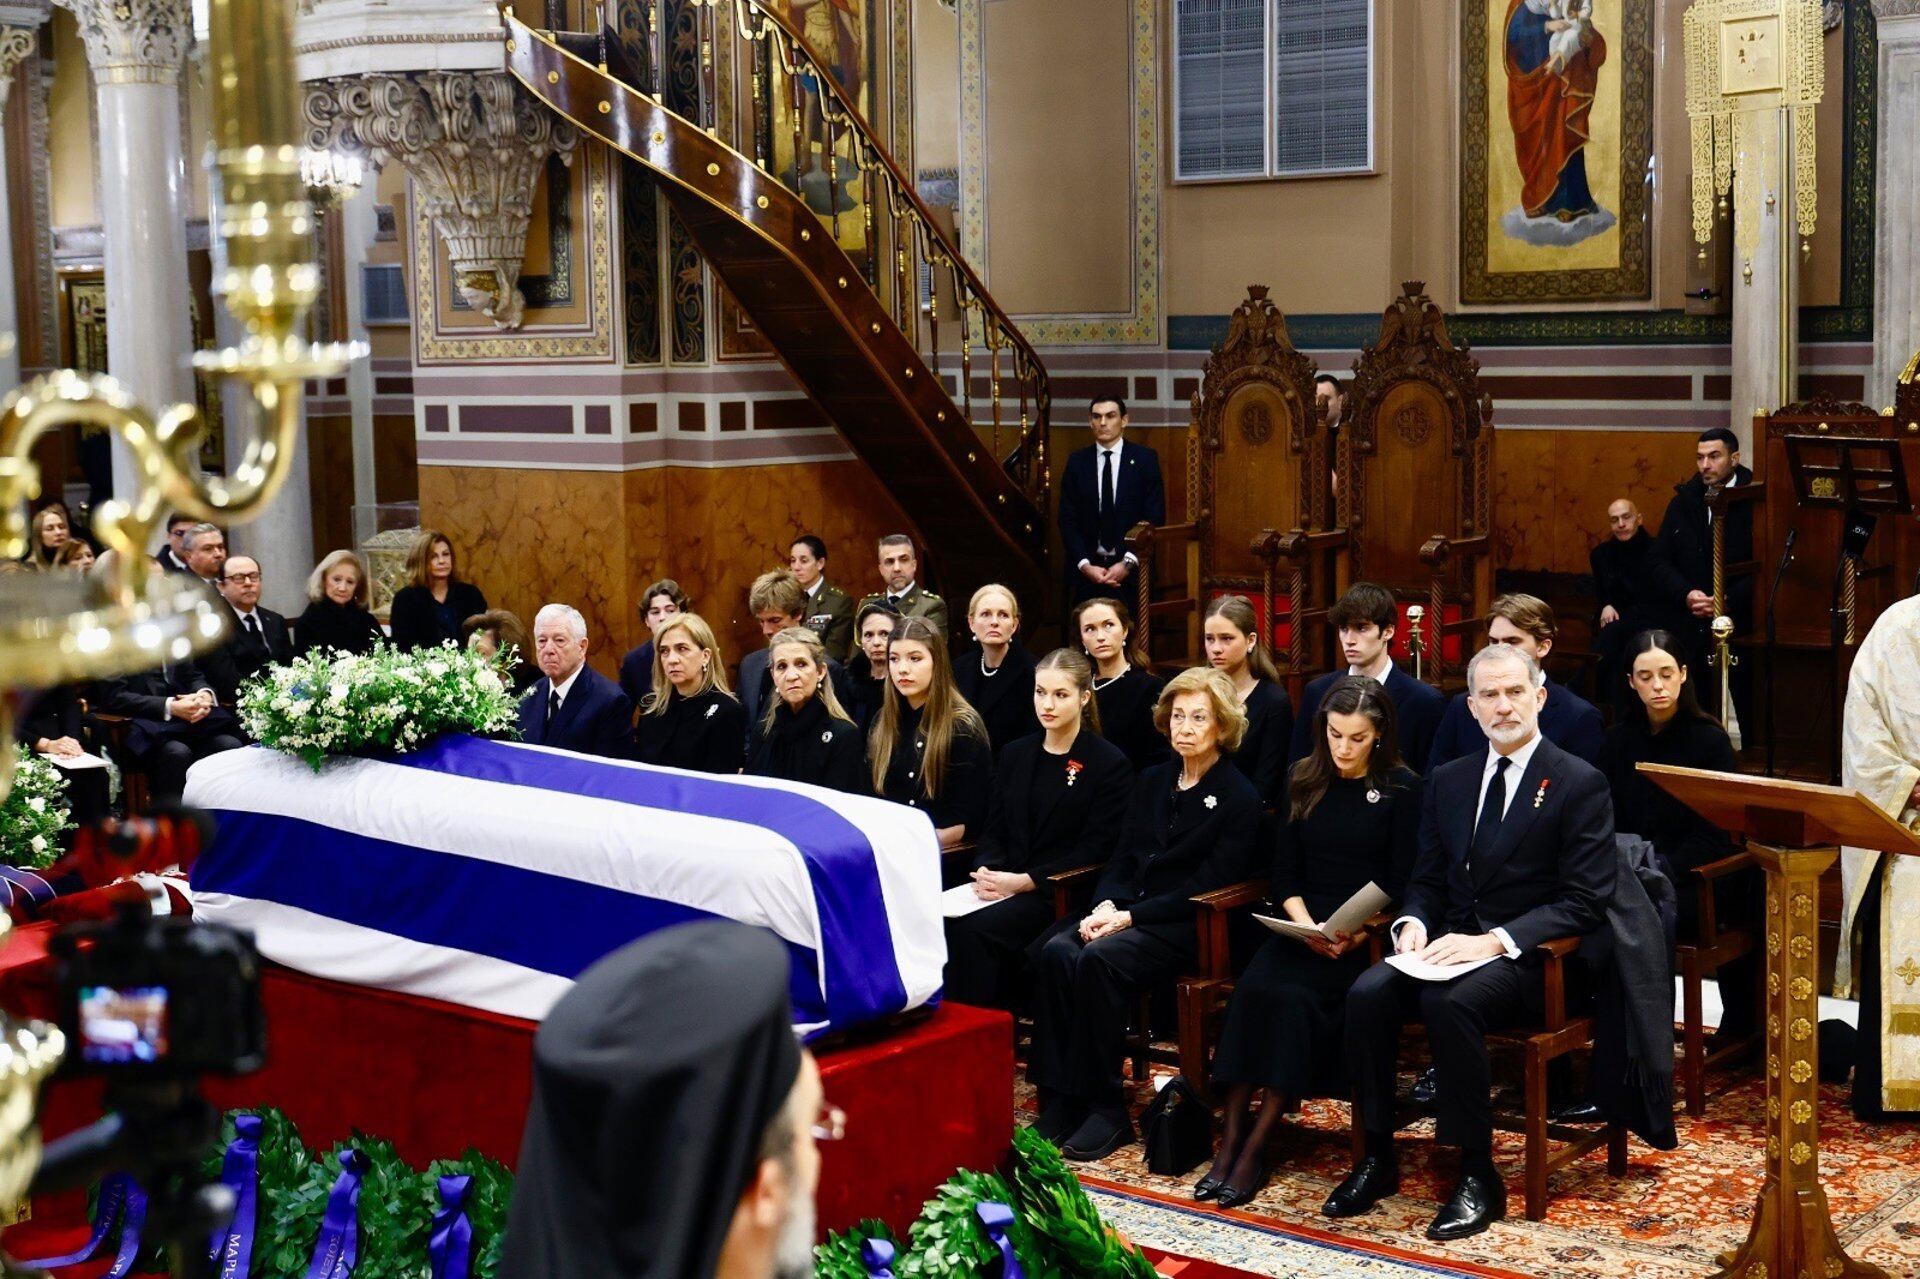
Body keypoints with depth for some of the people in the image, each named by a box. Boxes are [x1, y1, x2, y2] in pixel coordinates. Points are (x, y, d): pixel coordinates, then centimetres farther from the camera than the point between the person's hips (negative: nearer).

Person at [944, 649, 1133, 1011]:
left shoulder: (1110, 764, 0)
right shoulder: (1014, 754, 18)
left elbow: (1095, 850, -6)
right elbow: (994, 830, 16)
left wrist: (1023, 882, -15)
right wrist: (986, 871, -8)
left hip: (1062, 894, -5)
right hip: (1005, 883, 5)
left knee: (977, 929, -31)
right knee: (945, 924, -27)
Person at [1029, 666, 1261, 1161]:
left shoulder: (1239, 798, -3)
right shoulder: (1153, 782, 17)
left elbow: (1208, 885, -10)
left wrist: (1130, 915, -17)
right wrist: (1106, 905, -6)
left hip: (1186, 926, -6)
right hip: (1126, 911, 6)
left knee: (1098, 961, -33)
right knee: (1053, 953, -25)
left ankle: (1106, 1110, -24)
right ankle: (1059, 1102, -22)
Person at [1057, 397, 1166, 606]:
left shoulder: (1145, 458, 2)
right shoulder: (1077, 461, 7)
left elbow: (1155, 518, -2)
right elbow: (1067, 520, 4)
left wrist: (1128, 563, -10)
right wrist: (1085, 565, -8)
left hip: (1133, 568, -1)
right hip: (1086, 571, 1)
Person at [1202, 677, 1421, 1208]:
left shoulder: (1401, 789, 1)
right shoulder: (1304, 781, 12)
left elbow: (1400, 883, -2)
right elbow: (1285, 872, 11)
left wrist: (1359, 932, -17)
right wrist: (1305, 923, -8)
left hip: (1367, 935, -3)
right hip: (1303, 923, 4)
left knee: (1298, 997, -30)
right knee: (1255, 987, -27)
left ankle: (1255, 1146, -24)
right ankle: (1230, 1140, -26)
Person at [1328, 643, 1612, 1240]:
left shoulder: (1580, 784, -4)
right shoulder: (1448, 780, 14)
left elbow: (1584, 901, -10)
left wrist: (1495, 941, -20)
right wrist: (1412, 923, -6)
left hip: (1525, 957, -5)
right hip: (1448, 943, 5)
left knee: (1448, 1002, -35)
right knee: (1367, 993, -24)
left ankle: (1478, 1176, -22)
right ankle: (1377, 1158, -12)